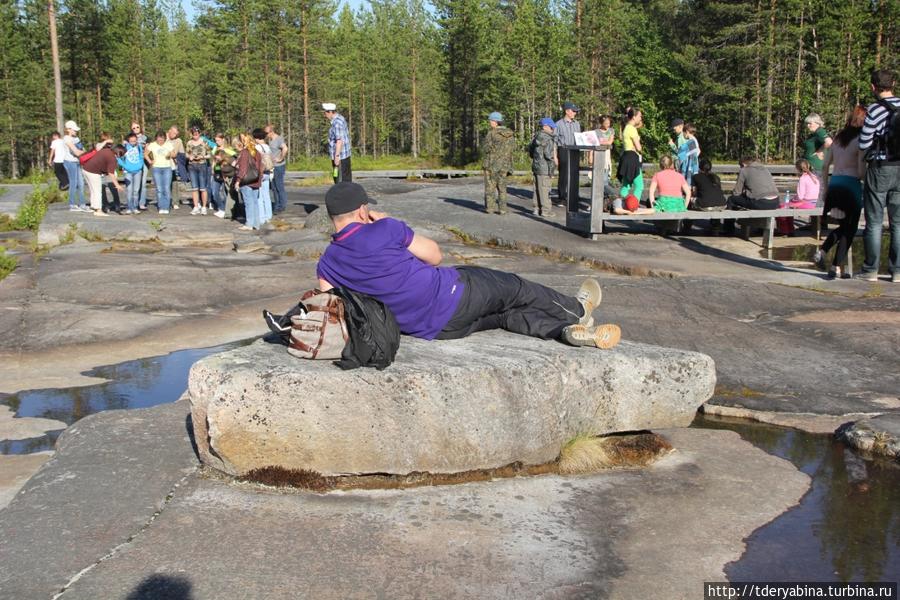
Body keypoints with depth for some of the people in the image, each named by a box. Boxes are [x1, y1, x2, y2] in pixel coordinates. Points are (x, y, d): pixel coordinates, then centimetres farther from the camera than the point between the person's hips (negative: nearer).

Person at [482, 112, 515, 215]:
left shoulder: (491, 133, -13)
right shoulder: (510, 134, 2)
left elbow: (485, 148, -13)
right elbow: (513, 147, 8)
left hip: (491, 163, -4)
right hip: (504, 163, 5)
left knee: (490, 186, 5)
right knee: (502, 186, 11)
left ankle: (489, 207, 6)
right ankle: (502, 208, 7)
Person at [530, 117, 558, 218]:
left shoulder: (536, 137, 12)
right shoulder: (547, 139, -17)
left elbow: (531, 150, 20)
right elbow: (548, 154, -21)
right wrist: (554, 160, -6)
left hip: (535, 165, 9)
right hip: (544, 167, -9)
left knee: (537, 188, 14)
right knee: (544, 189, -5)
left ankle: (537, 208, 20)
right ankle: (546, 210, -2)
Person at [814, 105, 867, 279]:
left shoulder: (838, 138, 11)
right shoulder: (860, 140, -9)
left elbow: (825, 166, 13)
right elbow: (861, 172, -13)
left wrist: (825, 188, 18)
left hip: (834, 183, 6)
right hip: (851, 185, -6)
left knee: (843, 226, 21)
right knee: (849, 229, 6)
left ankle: (821, 252, 2)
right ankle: (837, 268, 3)